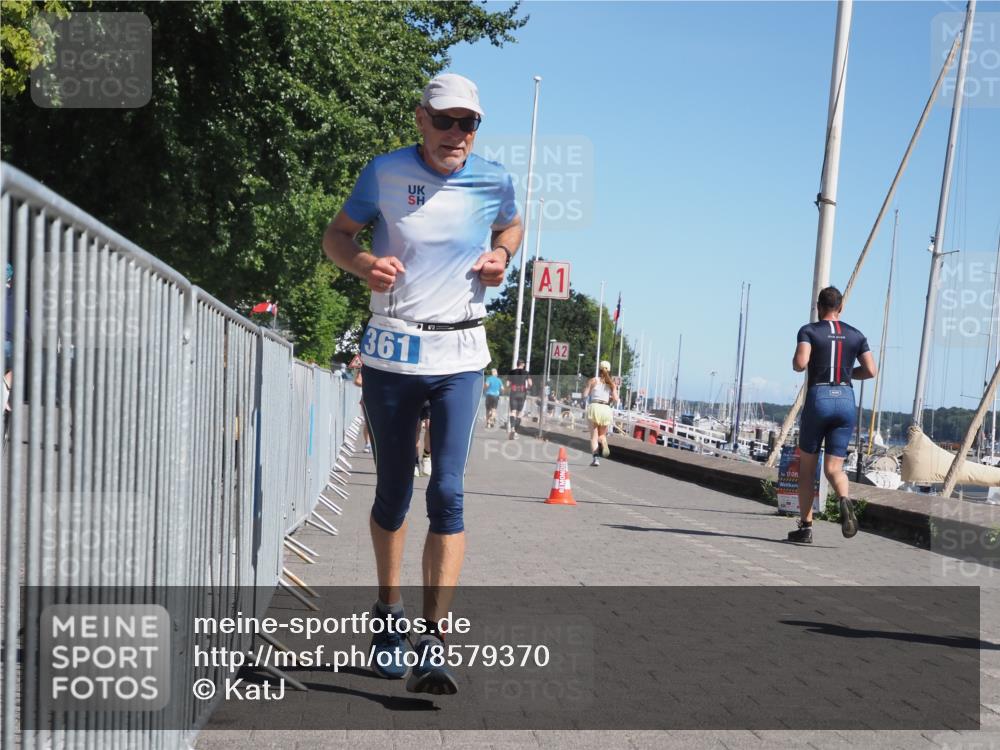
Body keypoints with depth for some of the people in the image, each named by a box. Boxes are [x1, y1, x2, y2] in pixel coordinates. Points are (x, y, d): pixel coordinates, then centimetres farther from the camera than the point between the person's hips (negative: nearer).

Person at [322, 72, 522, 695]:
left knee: (448, 494, -12)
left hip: (459, 356, 0)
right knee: (394, 492, 9)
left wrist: (500, 255, 0)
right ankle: (390, 610, 31)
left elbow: (512, 225, 23)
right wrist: (364, 263, -13)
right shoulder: (385, 173, -1)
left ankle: (434, 642, -12)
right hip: (392, 351, 0)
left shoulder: (494, 181, 2)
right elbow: (337, 234, 9)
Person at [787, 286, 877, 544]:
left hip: (818, 399, -2)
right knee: (834, 468, 4)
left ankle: (805, 527, 10)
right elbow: (871, 370, 4)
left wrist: (796, 363, 6)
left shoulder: (809, 331, 0)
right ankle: (844, 500, -29)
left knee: (807, 467, 11)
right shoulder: (855, 335, 11)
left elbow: (800, 363, -17)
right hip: (846, 400, 2)